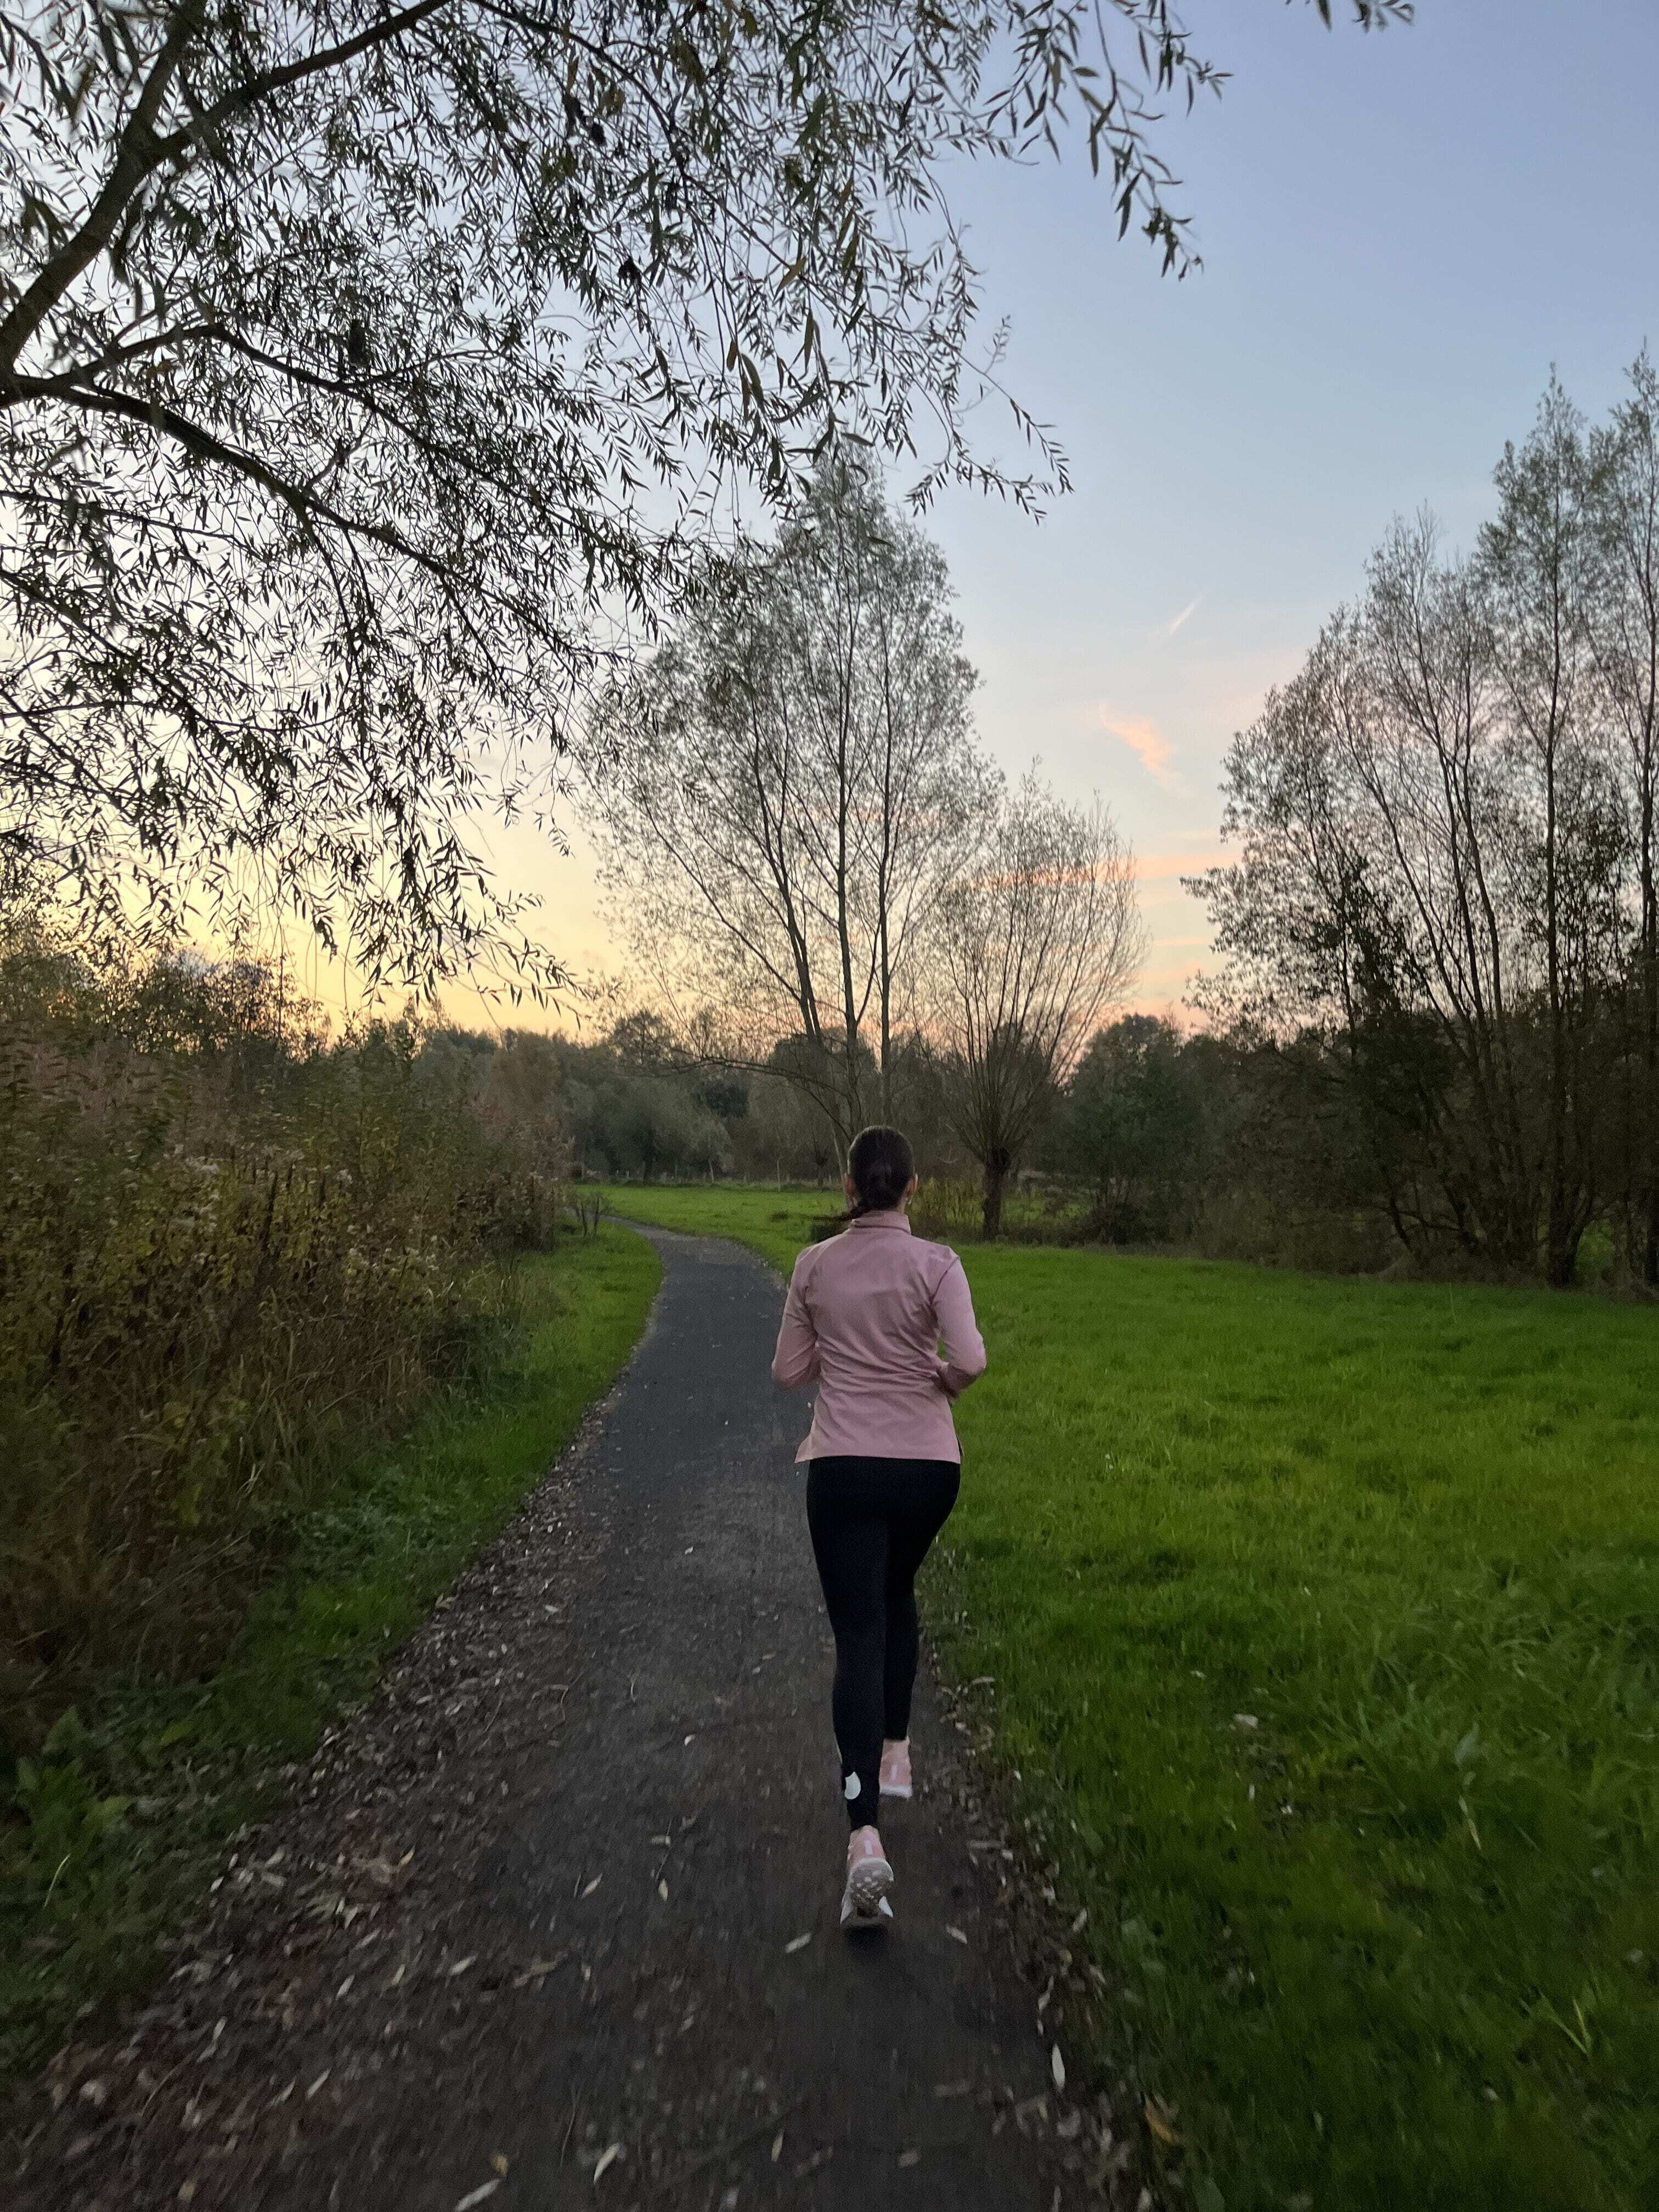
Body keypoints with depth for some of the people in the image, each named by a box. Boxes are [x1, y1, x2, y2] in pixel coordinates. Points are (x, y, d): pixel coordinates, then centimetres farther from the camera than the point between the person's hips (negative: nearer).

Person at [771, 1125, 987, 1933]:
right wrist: (947, 1380, 3)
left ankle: (866, 1836, -11)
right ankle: (895, 1752, 36)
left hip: (842, 1467, 0)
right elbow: (970, 1358, -19)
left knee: (858, 1635, 1)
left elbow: (789, 1372, 2)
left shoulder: (814, 1266, -2)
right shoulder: (935, 1262, -8)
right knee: (896, 1593, 29)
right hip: (926, 1464, 1)